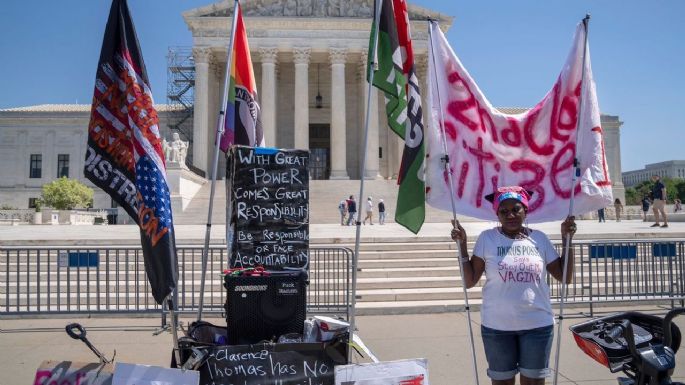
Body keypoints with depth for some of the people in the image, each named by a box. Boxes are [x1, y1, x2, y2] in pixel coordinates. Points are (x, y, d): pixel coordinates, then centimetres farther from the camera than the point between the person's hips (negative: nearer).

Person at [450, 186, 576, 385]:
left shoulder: (539, 238, 4)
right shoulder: (487, 238, -2)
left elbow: (565, 277, 6)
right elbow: (469, 281, -4)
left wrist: (568, 239, 0)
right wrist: (462, 244, -10)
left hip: (537, 324, 1)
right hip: (497, 326, -1)